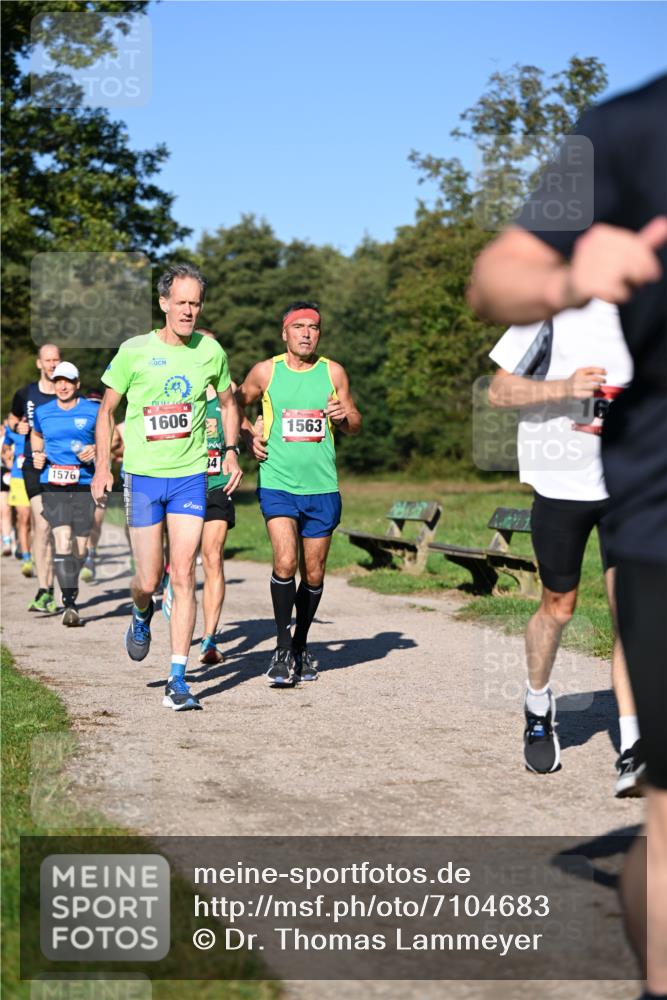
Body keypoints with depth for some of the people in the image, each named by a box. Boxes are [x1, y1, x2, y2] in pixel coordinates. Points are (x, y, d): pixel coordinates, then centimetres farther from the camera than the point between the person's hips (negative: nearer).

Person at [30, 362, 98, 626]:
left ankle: (71, 591, 32)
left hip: (84, 485, 0)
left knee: (79, 549, 5)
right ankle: (69, 604, -19)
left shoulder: (93, 412, 3)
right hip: (53, 485, 0)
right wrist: (37, 454, 10)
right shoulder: (42, 412, 10)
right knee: (63, 541, -17)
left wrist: (96, 450, -7)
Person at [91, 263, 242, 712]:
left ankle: (178, 680, -4)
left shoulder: (211, 352, 1)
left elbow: (228, 402, 19)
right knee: (149, 579, 2)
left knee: (183, 576, -7)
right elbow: (107, 410, 6)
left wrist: (232, 451, 8)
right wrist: (103, 466, -2)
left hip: (190, 477, 1)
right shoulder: (134, 351, -4)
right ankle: (141, 617, 40)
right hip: (143, 476, -1)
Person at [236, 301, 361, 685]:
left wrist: (344, 416, -9)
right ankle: (283, 646, -3)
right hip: (277, 484, -2)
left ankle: (301, 646, 26)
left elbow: (356, 426, 13)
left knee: (314, 574, 8)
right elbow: (235, 406, 17)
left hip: (322, 488, 2)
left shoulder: (333, 372, 5)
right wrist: (248, 437, 0)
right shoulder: (265, 372, 1)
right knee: (285, 563, -18)